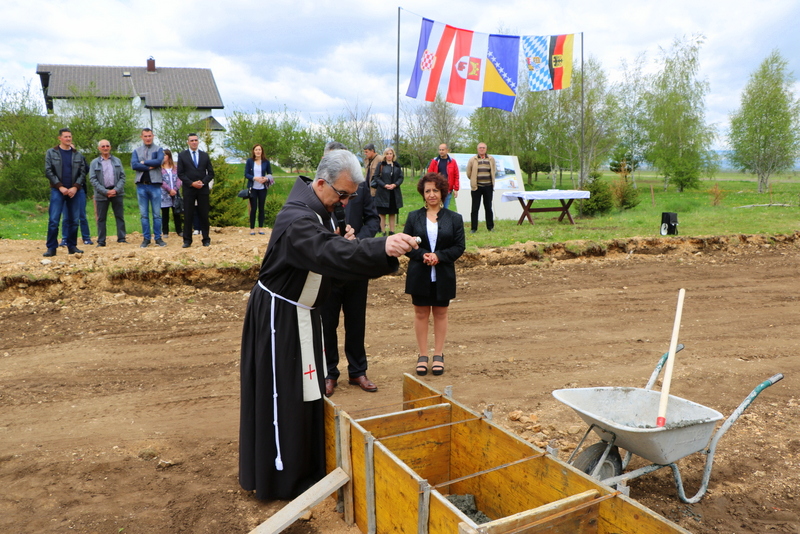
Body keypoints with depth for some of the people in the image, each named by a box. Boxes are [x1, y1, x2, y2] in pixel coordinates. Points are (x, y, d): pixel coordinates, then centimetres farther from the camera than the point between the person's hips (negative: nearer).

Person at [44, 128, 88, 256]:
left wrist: (75, 187, -7)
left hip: (73, 191, 2)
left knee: (73, 220, 4)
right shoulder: (51, 153, 6)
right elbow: (48, 171, -1)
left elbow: (83, 172, 6)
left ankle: (72, 246, 13)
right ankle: (51, 248, -2)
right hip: (57, 190, -2)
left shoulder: (78, 155, 11)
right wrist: (60, 186, -10)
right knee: (53, 220, -7)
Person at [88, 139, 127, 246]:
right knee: (101, 218, 3)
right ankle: (101, 241, 8)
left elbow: (122, 177, 6)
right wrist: (105, 192, -11)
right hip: (101, 193, -1)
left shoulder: (117, 161, 10)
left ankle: (121, 239, 7)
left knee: (120, 216, 2)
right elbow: (92, 179, -1)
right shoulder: (94, 162, 5)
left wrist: (116, 190, -9)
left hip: (116, 192, 1)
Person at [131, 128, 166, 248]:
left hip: (155, 184, -2)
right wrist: (150, 167, -10)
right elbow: (133, 165, -3)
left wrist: (144, 162, -5)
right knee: (144, 214, 5)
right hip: (141, 185, 2)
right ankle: (146, 238, 11)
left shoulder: (158, 149, 7)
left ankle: (158, 238, 7)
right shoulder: (136, 151, 13)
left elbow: (159, 161, -13)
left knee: (157, 214, 0)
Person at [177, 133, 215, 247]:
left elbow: (211, 173, 9)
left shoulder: (205, 155, 12)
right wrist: (191, 183, -11)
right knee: (188, 216, -1)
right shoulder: (182, 155, 6)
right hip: (188, 190, -1)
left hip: (203, 189, 1)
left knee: (204, 215, 2)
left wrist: (203, 182, -7)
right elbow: (180, 174, 1)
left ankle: (206, 239, 8)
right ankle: (187, 240, 5)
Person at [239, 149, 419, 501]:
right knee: (285, 396, 1)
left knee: (305, 390, 19)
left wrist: (343, 244, -6)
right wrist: (381, 248, -60)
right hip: (279, 316, -10)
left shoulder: (316, 210, 4)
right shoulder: (298, 220, -29)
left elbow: (324, 248, 14)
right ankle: (284, 479, 17)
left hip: (300, 312, 10)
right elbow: (330, 255, -47)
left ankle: (304, 465, 36)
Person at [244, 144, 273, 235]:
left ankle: (261, 227, 13)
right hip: (253, 188, -1)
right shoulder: (249, 161, 0)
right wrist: (255, 178, -19)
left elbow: (270, 173, 10)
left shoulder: (266, 161, 3)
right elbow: (246, 174, -2)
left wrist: (266, 178, -12)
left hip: (262, 188, 1)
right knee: (253, 208, -1)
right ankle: (252, 228, 8)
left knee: (261, 208, 6)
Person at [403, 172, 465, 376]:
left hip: (443, 275, 0)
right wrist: (422, 255, -18)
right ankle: (422, 355, 18)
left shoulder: (454, 218, 1)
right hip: (419, 274, 0)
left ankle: (438, 355, 21)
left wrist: (439, 256, -18)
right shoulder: (413, 217, 3)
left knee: (440, 314, 10)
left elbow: (459, 247, -3)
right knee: (421, 314, 7)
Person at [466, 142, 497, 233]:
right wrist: (474, 180, 10)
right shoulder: (472, 160, 0)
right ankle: (474, 228, 5)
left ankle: (490, 227, 16)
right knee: (475, 208, -1)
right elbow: (468, 173, 7)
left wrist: (491, 180, 14)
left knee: (488, 207, 7)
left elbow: (494, 171, 18)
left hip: (488, 187, 2)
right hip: (476, 187, -1)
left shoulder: (491, 159, 7)